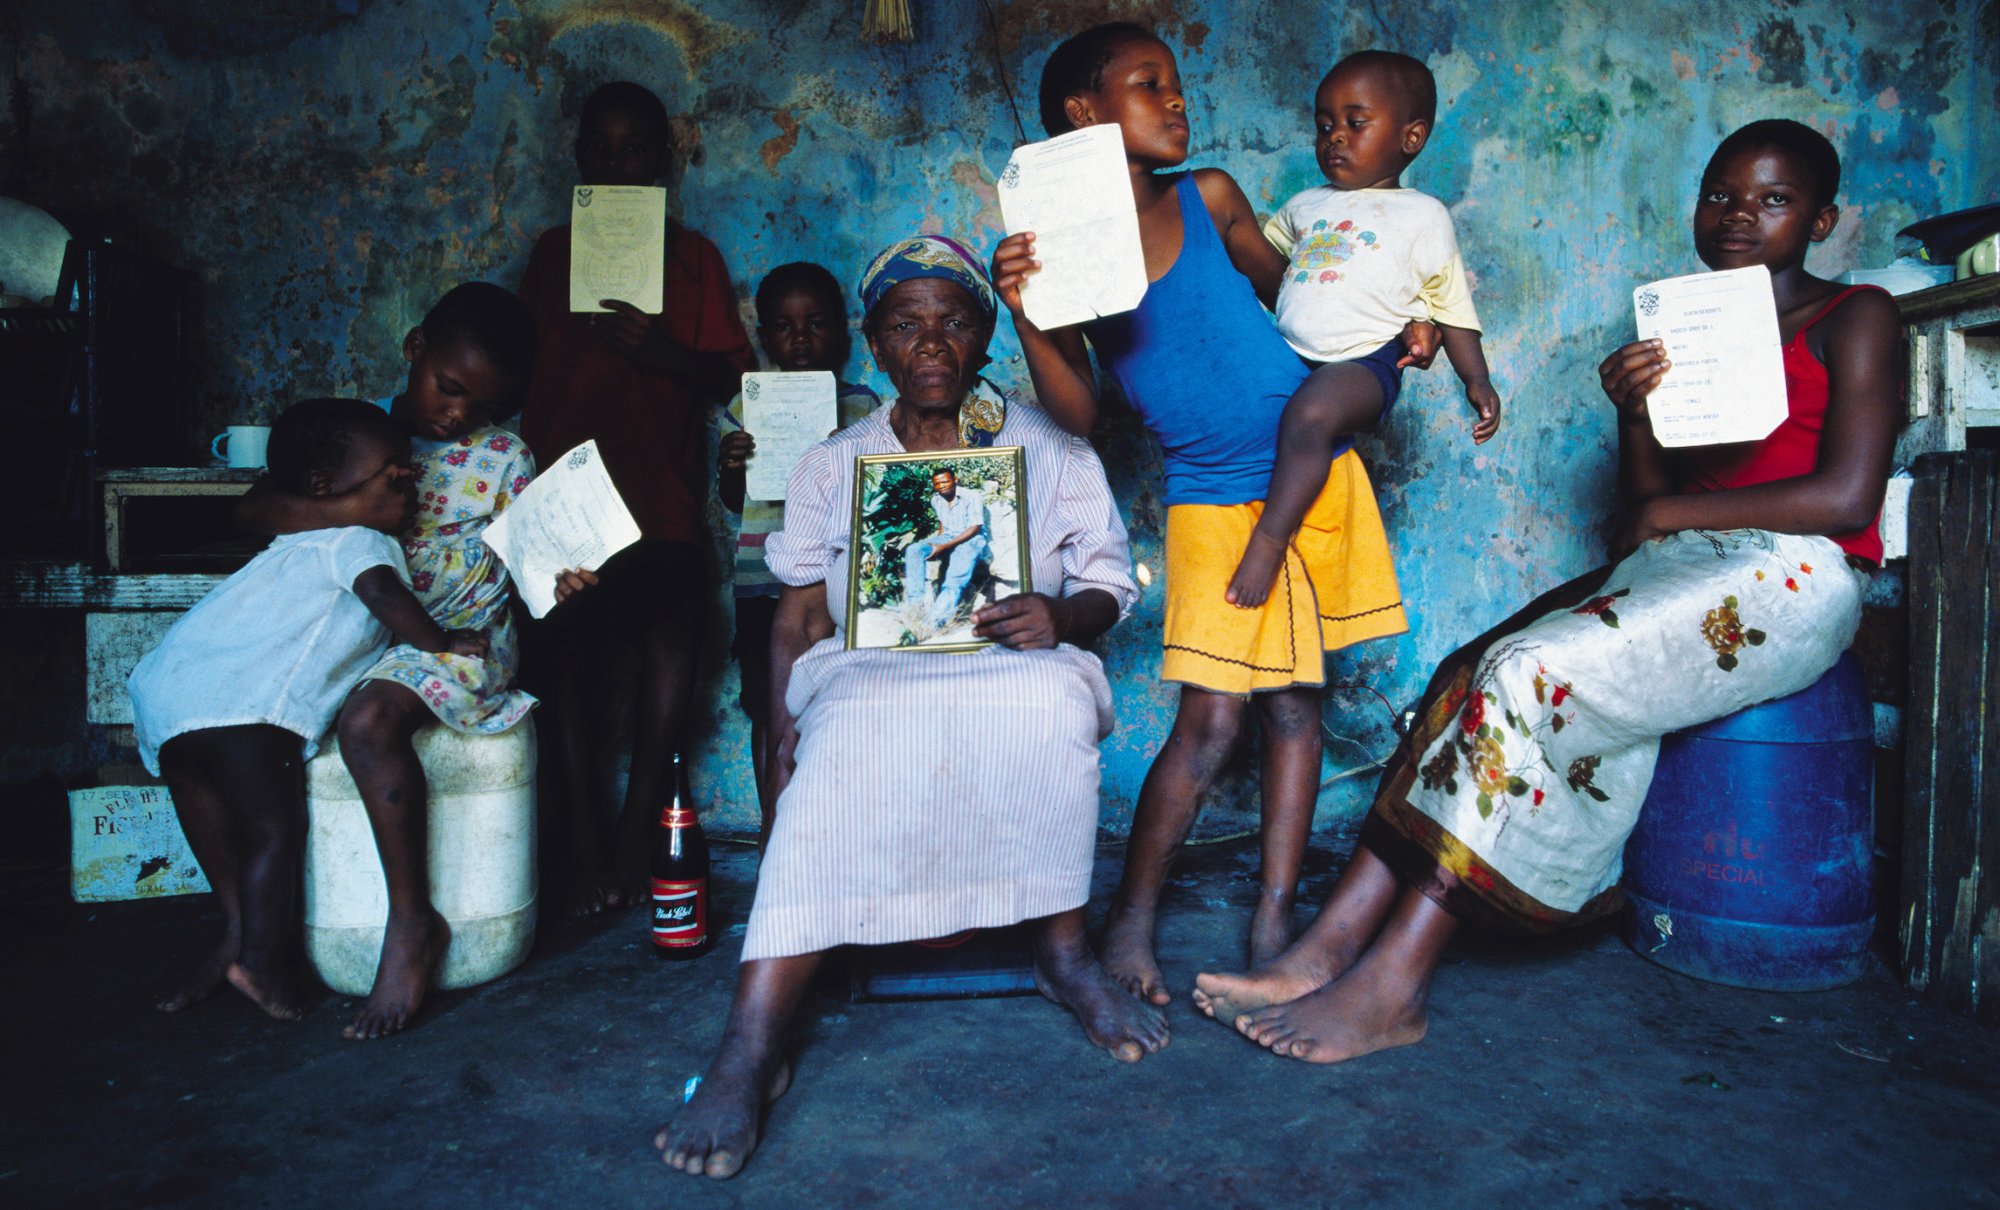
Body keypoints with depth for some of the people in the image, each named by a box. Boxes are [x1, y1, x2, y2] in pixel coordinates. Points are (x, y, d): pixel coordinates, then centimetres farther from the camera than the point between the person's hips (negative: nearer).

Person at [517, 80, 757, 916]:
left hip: (661, 489, -1)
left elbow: (728, 376, 6)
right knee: (563, 650, -11)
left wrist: (659, 348, -13)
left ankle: (634, 842, -7)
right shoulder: (553, 251, 21)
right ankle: (585, 849, -4)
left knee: (670, 634, -18)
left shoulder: (693, 256, 16)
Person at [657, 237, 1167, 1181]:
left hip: (1014, 667, 0)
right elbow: (800, 615, 10)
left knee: (1055, 695, -36)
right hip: (868, 671, 1)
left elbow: (1107, 583, 9)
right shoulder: (832, 467, 15)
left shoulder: (1049, 454, 13)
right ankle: (753, 1042, -36)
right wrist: (782, 730, -6)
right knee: (849, 739, -36)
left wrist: (1061, 617, -16)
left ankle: (1063, 951, -18)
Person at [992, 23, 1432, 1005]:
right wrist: (1024, 315, -21)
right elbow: (1077, 417, -8)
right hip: (1213, 500, -3)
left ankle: (1272, 928, 16)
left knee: (1295, 705, 5)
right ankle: (1130, 922, 11)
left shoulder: (1208, 197, 3)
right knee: (1210, 723, -8)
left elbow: (1289, 290, 18)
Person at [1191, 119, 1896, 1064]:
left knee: (1531, 676, -30)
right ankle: (1328, 951, -27)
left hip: (1791, 579, -6)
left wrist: (1671, 513, -6)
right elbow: (1645, 501, 14)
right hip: (1677, 572, 6)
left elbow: (1844, 498, -10)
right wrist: (1634, 412, -4)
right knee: (1472, 673, -20)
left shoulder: (1854, 319, 3)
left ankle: (1391, 988, -28)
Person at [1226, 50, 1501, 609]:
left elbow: (1452, 307, 13)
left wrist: (1477, 381, 6)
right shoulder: (1305, 205, 22)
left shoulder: (1422, 215, 11)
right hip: (1287, 356, 7)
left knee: (1310, 414, -34)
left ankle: (1269, 538, -31)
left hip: (1363, 361, -7)